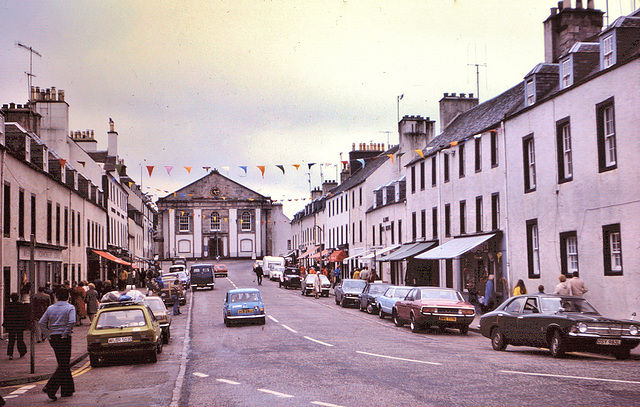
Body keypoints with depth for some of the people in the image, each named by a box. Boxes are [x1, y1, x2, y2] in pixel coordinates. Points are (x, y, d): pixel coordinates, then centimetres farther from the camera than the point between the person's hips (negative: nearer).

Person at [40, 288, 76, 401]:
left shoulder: (50, 308, 9)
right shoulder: (70, 307, -4)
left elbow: (42, 322, 2)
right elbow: (72, 322, -21)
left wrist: (48, 335, 4)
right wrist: (66, 333, -11)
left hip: (53, 338, 6)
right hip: (64, 339, -6)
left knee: (63, 364, 15)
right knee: (64, 365, -2)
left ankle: (67, 390, 19)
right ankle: (50, 388, -16)